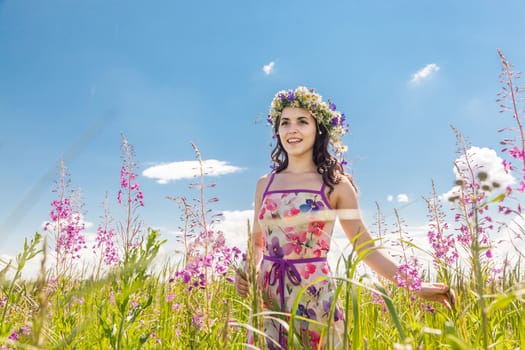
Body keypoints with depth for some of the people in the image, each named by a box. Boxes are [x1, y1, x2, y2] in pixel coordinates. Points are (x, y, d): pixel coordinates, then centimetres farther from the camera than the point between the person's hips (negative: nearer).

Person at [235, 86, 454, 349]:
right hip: (267, 294, 3)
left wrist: (414, 284, -10)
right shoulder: (265, 184, 7)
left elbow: (365, 245, -1)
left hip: (315, 294, -3)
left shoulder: (335, 183, -2)